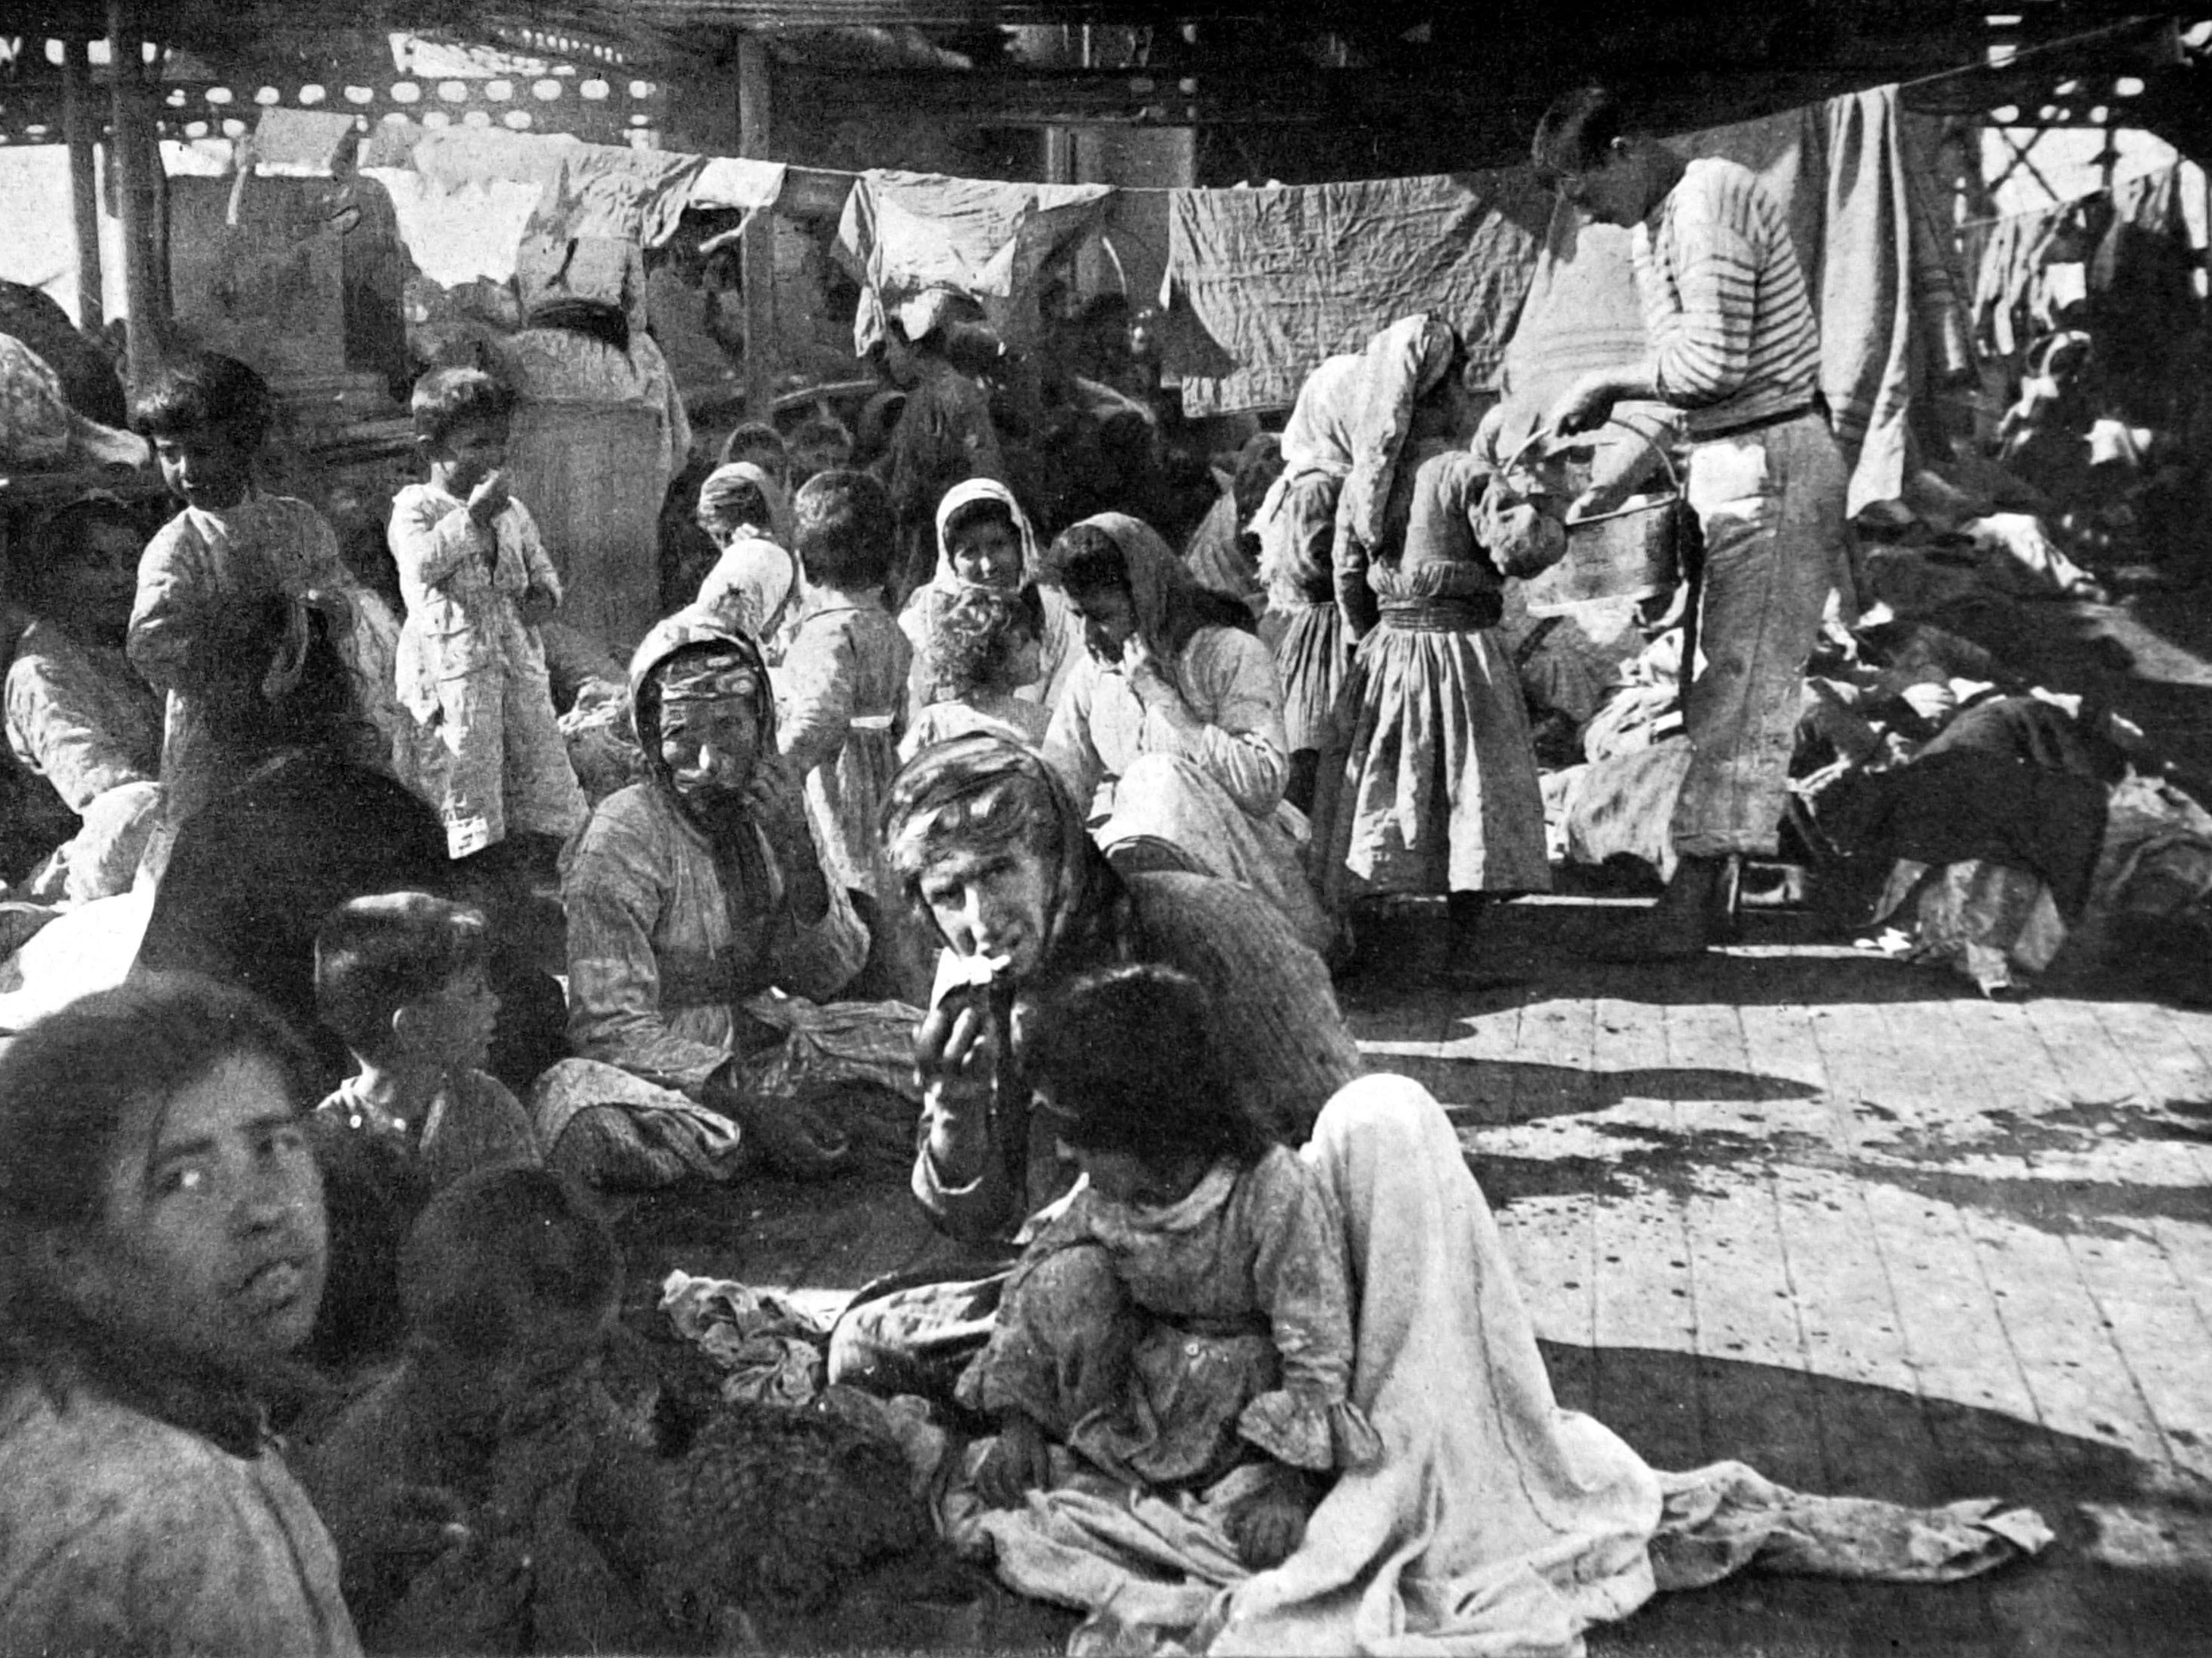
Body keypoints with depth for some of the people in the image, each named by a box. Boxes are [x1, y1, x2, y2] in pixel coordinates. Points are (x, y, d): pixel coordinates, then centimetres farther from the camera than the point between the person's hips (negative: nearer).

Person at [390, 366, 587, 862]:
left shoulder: (512, 510, 16)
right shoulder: (415, 505, -1)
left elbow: (543, 572, 22)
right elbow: (422, 560, -21)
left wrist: (543, 598, -1)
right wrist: (474, 512, -17)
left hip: (518, 654, 6)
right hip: (453, 660, -5)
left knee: (544, 763, 5)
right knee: (469, 778, -4)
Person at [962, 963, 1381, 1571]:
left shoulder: (1272, 1190, -28)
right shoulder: (1105, 1189, -11)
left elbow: (1317, 1359, -27)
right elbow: (1032, 1282, -3)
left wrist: (1282, 1481, -37)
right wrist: (1017, 1423, -14)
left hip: (1247, 1384, -4)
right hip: (1137, 1379, 4)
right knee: (1070, 1273, -21)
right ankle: (1095, 1453, -9)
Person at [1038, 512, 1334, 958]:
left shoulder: (1231, 655, -7)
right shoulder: (1092, 674, 11)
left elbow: (1265, 786, -20)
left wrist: (1159, 698, -17)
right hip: (1123, 851, 4)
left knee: (1162, 776, -32)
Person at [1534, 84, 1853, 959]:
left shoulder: (1711, 199, -16)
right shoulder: (1654, 224, 15)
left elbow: (1713, 363, -22)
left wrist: (1608, 382, -10)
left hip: (1771, 460, -10)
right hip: (1726, 461, 10)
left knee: (1742, 678, -8)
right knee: (1726, 673, 11)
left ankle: (1694, 894, -7)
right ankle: (1706, 887, 16)